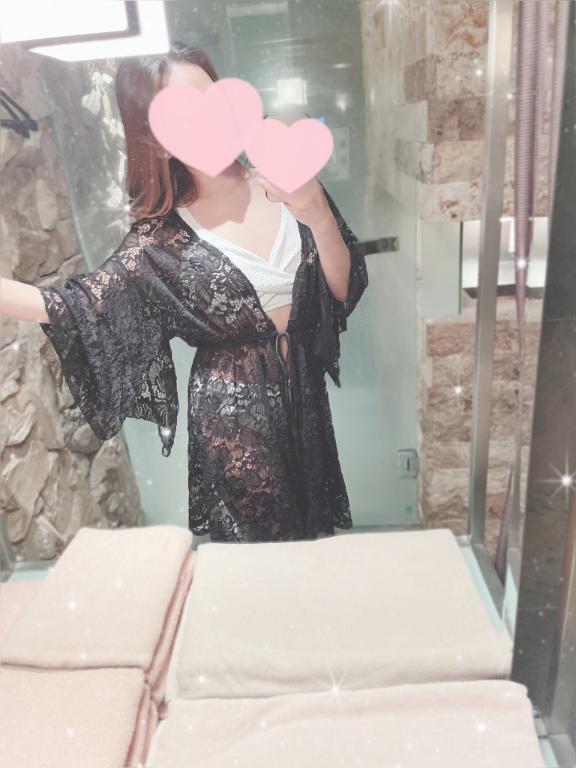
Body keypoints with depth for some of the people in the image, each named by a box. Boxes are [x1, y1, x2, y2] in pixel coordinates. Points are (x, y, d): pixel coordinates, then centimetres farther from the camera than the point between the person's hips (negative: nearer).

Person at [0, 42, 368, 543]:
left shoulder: (285, 185, -5)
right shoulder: (164, 233, -11)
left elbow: (343, 289, -5)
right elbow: (78, 305, -14)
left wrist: (318, 214, -20)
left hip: (304, 389, 4)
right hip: (234, 411, -3)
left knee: (314, 530, 23)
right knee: (259, 551, 13)